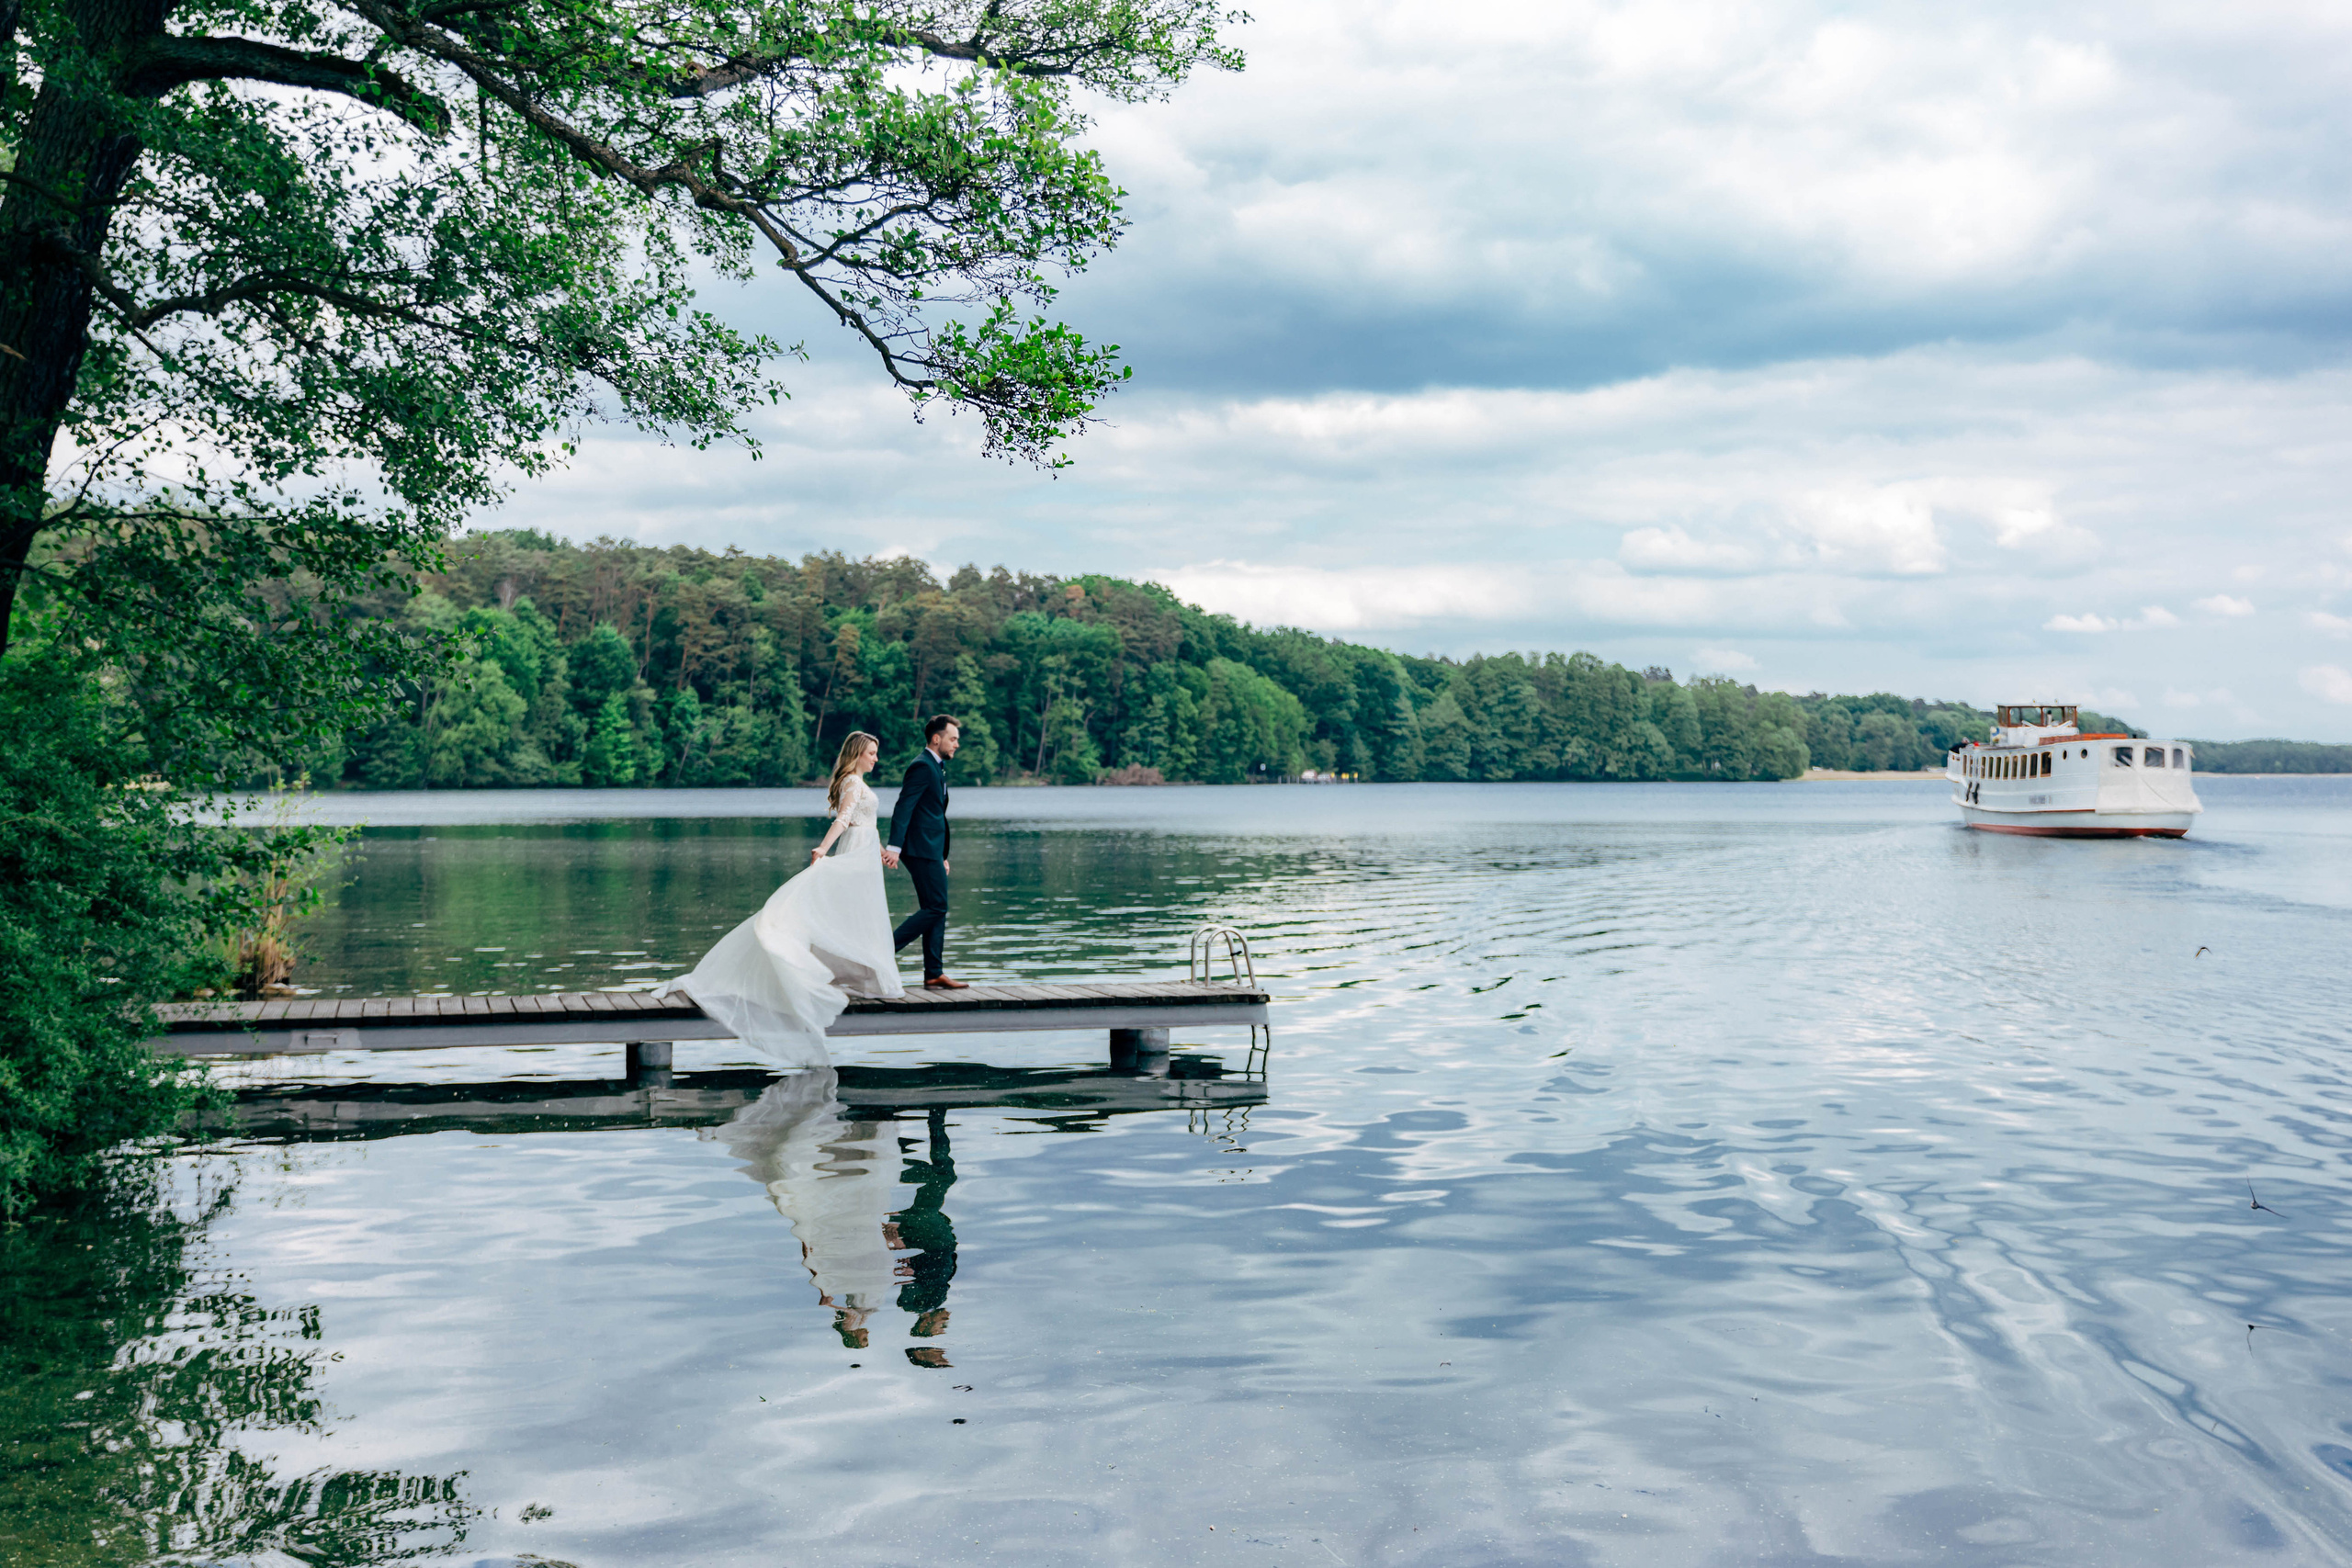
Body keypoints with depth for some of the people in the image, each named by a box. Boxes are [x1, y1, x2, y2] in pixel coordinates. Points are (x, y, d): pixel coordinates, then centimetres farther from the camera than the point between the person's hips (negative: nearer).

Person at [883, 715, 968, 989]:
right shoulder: (922, 766, -11)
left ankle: (934, 974, 10)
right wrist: (894, 847, -28)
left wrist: (942, 856, 24)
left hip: (931, 850, 10)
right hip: (922, 850, -10)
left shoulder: (937, 768, 20)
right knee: (936, 908, -11)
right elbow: (903, 807, -20)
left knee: (936, 911, 8)